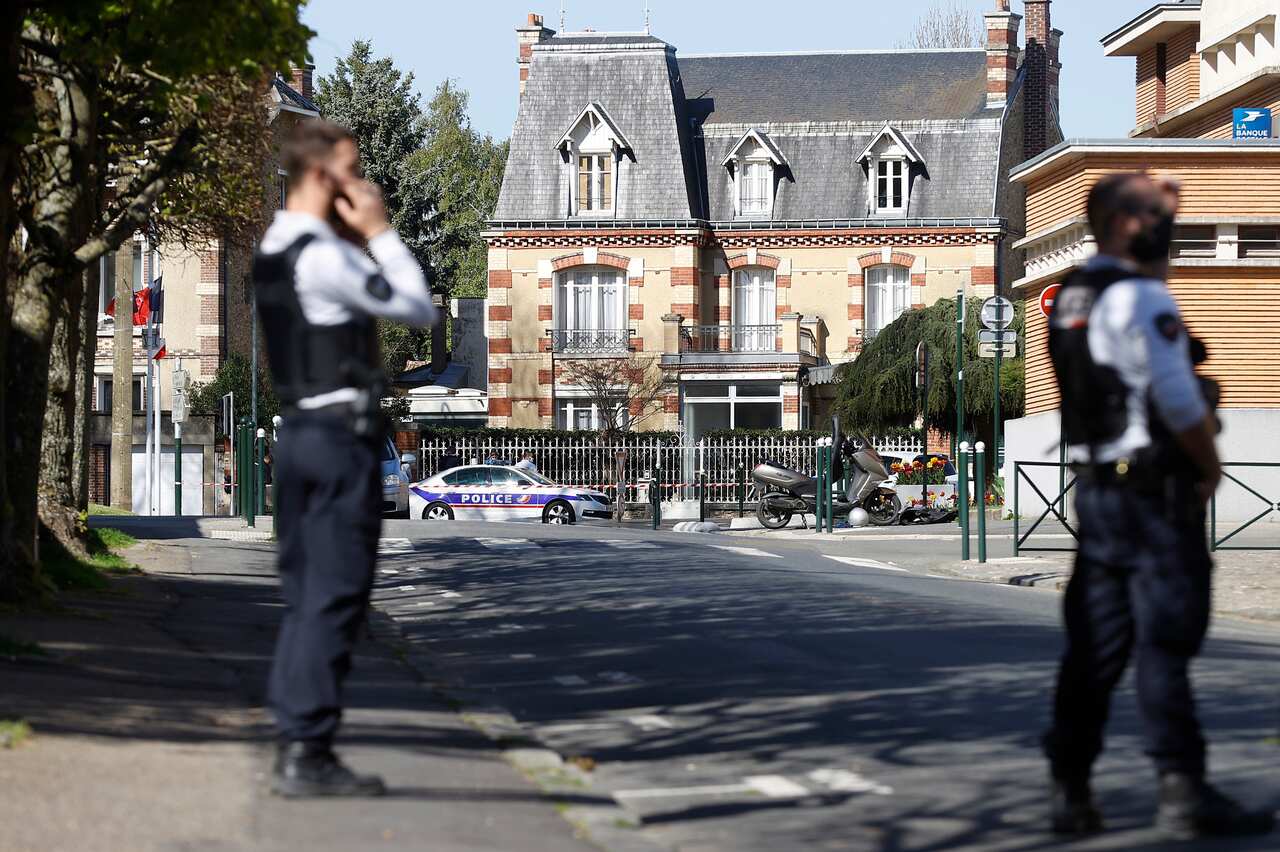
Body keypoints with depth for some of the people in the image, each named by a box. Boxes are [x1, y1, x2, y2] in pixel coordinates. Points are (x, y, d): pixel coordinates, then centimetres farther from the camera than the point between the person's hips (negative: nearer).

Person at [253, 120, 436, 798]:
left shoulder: (275, 250, 13)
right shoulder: (324, 256, -16)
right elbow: (419, 309, -11)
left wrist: (360, 239, 10)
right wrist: (379, 232, -6)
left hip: (298, 431, 10)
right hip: (340, 435, -10)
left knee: (304, 595, 12)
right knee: (335, 596, -6)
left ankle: (292, 743, 14)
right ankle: (308, 751, -6)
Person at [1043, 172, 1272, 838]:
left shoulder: (1068, 301, 13)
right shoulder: (1141, 297, -14)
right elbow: (1179, 402, -18)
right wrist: (1211, 466, -4)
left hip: (1093, 489, 8)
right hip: (1154, 490, -8)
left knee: (1094, 645, 9)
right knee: (1165, 642, -6)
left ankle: (1069, 790, 10)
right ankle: (1182, 790, -4)